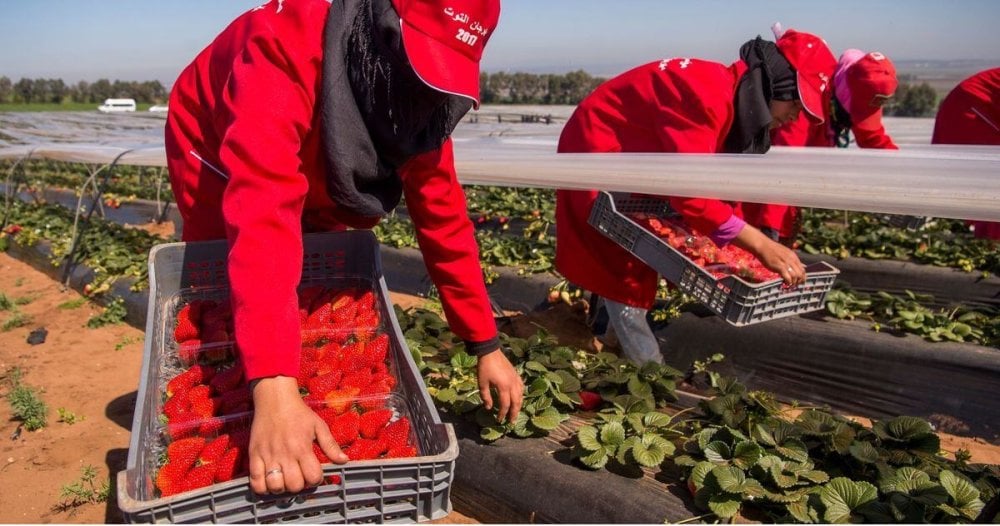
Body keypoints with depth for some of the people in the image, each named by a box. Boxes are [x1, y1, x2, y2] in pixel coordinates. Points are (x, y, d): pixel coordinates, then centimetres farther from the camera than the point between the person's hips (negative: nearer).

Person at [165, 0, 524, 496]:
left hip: (315, 175, 5)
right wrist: (273, 388, -64)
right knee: (228, 311, -5)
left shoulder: (419, 94, -24)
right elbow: (263, 215, -55)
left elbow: (442, 215, -18)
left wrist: (486, 345, -18)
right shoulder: (285, 48, -44)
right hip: (217, 159, -4)